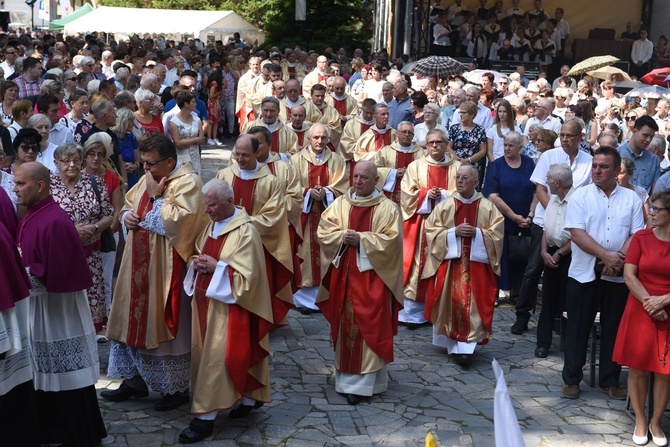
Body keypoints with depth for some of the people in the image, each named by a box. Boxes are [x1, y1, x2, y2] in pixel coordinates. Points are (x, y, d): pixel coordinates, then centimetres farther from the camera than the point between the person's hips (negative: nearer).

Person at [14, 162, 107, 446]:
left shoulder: (54, 222, -22)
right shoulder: (32, 217, 7)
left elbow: (57, 273, -25)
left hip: (56, 309, -9)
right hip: (37, 306, 9)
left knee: (67, 378, 2)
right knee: (47, 376, 18)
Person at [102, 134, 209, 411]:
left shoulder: (187, 183, -14)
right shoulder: (148, 179, 10)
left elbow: (178, 220, -25)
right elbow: (128, 205, 22)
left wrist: (156, 196, -18)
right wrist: (127, 216, 1)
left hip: (167, 269, -8)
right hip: (140, 266, 8)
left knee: (166, 325, 1)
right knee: (136, 321, 14)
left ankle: (177, 388, 16)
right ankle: (136, 379, 29)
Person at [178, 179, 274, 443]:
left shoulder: (245, 232, -17)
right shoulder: (212, 225, 8)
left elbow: (248, 275, -18)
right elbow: (202, 256, 20)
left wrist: (216, 267, -21)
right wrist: (198, 262, -3)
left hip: (228, 305, -9)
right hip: (207, 301, 9)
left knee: (215, 358, -7)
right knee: (205, 354, 15)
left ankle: (205, 417, -2)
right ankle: (251, 397, 30)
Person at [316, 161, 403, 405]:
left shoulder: (387, 208, -2)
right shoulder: (340, 204, 8)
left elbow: (391, 240, -11)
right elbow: (323, 231, 2)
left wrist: (361, 239, -17)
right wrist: (343, 236, -16)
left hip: (372, 276, -4)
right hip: (343, 273, 4)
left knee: (368, 327, -4)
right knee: (344, 324, 8)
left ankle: (363, 381, -1)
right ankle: (345, 375, 19)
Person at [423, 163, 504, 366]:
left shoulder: (488, 208, 2)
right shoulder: (444, 206, 3)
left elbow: (496, 233, 0)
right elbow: (432, 231, -1)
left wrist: (477, 232, -15)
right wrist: (454, 232, -13)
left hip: (477, 262, 0)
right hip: (449, 261, 1)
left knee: (473, 305, -7)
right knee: (450, 302, 1)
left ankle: (466, 347, -7)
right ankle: (452, 342, 17)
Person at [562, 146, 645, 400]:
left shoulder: (631, 199, 5)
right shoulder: (581, 196, -1)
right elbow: (577, 233, -11)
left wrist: (620, 258, -17)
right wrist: (606, 255, -19)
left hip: (618, 276, 2)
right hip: (584, 273, -1)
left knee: (614, 329, 9)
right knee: (578, 327, 5)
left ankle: (609, 381, 21)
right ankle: (571, 379, 16)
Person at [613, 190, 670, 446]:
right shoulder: (641, 238, 0)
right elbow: (629, 275, -4)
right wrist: (648, 302, -15)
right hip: (640, 312, 1)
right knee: (638, 368, 5)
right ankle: (640, 421, 21)